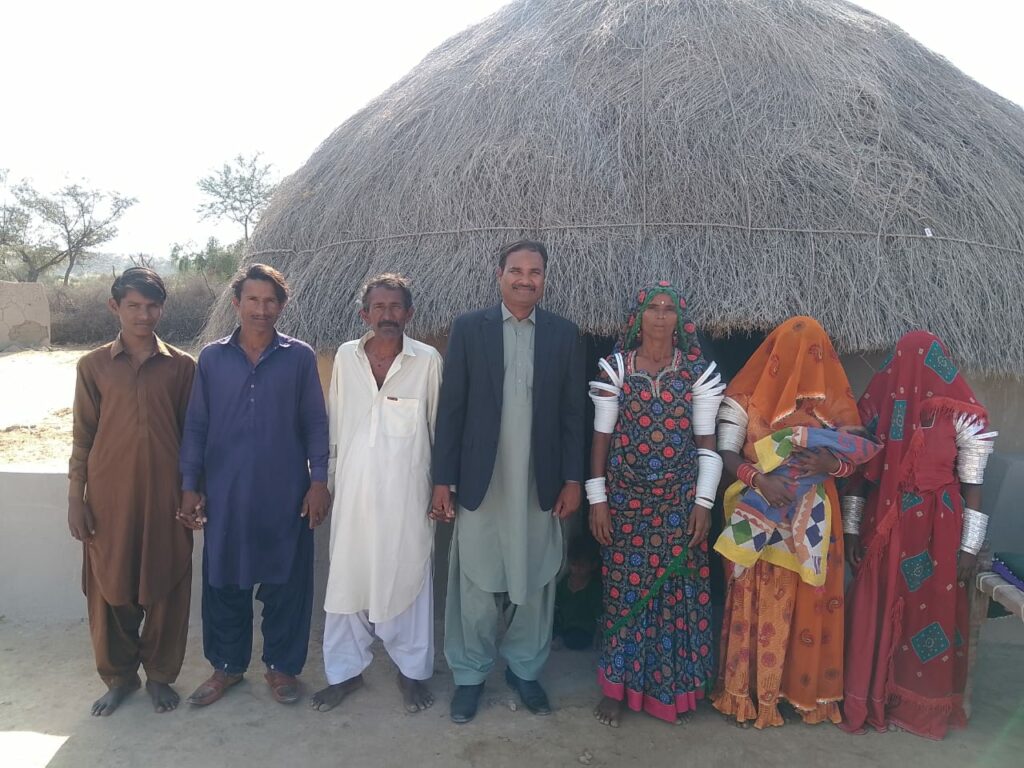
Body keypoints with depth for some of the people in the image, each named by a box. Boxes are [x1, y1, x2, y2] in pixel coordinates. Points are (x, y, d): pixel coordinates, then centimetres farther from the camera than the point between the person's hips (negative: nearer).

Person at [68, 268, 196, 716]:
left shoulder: (181, 366, 1)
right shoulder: (94, 365, 2)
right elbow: (82, 437, 4)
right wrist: (76, 498, 1)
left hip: (164, 493, 0)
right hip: (109, 494, 1)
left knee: (165, 586, 8)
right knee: (111, 586, 10)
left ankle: (160, 674, 27)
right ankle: (119, 675, 30)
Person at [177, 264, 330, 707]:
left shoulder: (299, 357, -1)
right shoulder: (211, 358, 3)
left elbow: (315, 424, 1)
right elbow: (196, 426, 6)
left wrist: (319, 481, -4)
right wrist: (190, 486, 3)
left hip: (285, 494, -1)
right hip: (225, 495, 2)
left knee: (285, 582, 8)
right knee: (223, 582, 11)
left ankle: (281, 666, 27)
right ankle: (227, 665, 31)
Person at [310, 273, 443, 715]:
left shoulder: (427, 360, -4)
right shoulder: (346, 357, 4)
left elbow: (439, 427, 2)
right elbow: (334, 424, 10)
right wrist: (327, 478, 11)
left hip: (406, 491, -2)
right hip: (353, 490, 3)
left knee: (407, 577, 8)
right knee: (347, 578, 10)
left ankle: (412, 669, 27)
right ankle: (345, 670, 28)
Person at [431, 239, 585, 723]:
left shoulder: (564, 334, 4)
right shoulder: (468, 328, 0)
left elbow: (572, 412, 4)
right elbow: (451, 408, -1)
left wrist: (573, 480, 0)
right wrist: (443, 480, -3)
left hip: (541, 484, 2)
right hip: (480, 482, -1)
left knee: (535, 583, 12)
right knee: (475, 585, 8)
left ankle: (525, 669, 32)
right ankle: (470, 674, 27)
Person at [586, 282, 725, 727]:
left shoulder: (698, 371, 1)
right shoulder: (615, 367, 0)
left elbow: (707, 442, 1)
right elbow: (601, 437, 0)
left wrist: (703, 502, -4)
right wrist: (597, 499, -3)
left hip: (679, 501, 1)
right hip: (626, 500, 0)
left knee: (677, 590, 7)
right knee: (623, 589, 6)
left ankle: (671, 687, 25)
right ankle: (617, 686, 21)